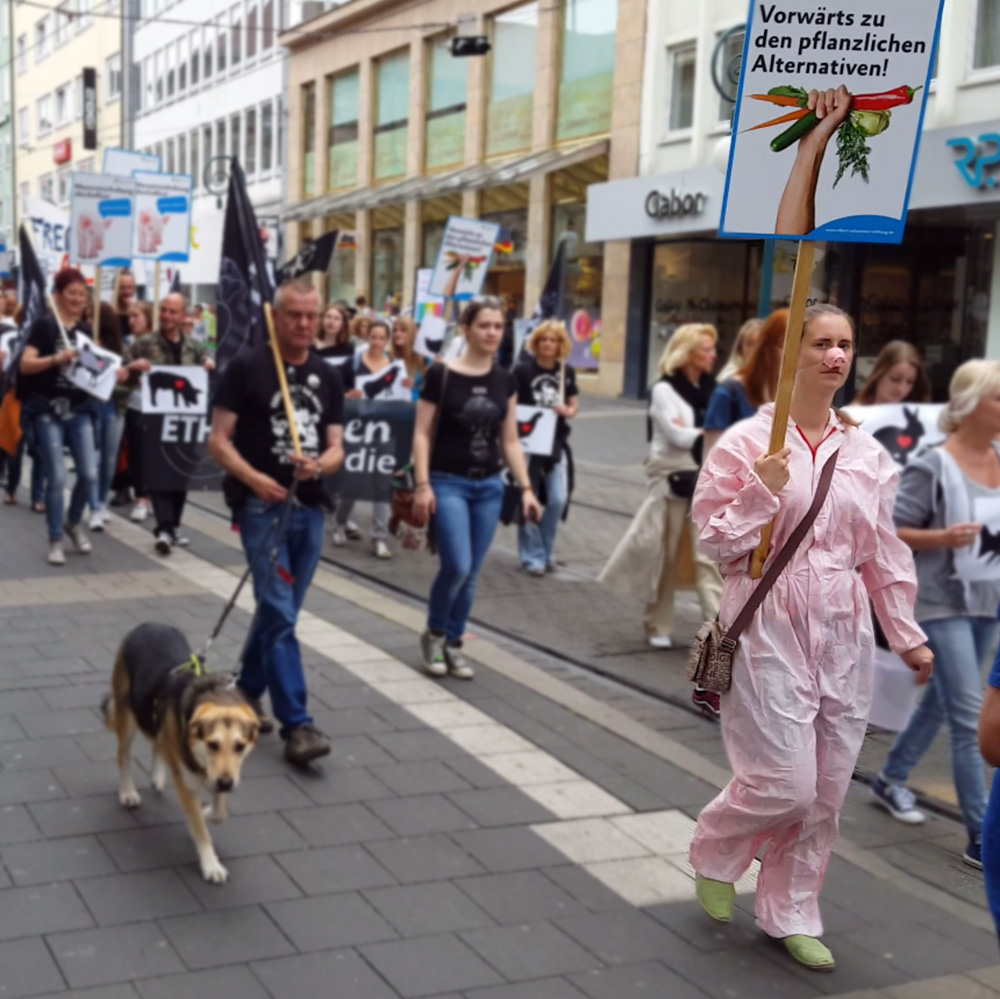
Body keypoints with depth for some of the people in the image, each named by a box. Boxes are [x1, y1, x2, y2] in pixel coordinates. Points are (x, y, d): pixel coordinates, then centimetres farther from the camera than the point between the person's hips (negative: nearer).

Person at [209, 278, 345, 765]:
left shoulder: (328, 376, 10)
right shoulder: (246, 367, -4)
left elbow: (336, 448, 8)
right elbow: (218, 440, -6)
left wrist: (319, 465, -15)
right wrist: (253, 478, -21)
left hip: (309, 509, 5)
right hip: (262, 505, -5)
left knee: (279, 611, 15)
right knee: (279, 613, -10)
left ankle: (247, 691, 35)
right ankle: (296, 724, -9)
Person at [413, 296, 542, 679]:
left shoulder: (505, 381, 6)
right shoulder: (441, 374, -8)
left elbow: (510, 440, 11)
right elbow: (422, 434, -6)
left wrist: (526, 487, 4)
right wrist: (423, 484, -14)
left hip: (489, 486, 5)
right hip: (448, 482, -4)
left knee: (471, 574, 6)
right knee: (457, 566, -15)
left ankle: (453, 644, 21)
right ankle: (434, 634, 10)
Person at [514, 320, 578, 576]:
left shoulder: (566, 372, 7)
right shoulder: (522, 370, -5)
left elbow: (574, 403, 14)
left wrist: (568, 411, -9)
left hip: (556, 443, 3)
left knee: (558, 499, 1)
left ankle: (545, 551, 19)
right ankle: (533, 556, 11)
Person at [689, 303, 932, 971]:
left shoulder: (867, 454, 7)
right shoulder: (748, 443, -7)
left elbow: (882, 552, 12)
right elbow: (718, 540, -5)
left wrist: (907, 634, 12)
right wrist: (761, 491, -20)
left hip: (843, 632, 5)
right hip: (770, 627, -5)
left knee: (828, 789, 10)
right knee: (787, 783, -7)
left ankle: (791, 914, 29)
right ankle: (714, 850, 25)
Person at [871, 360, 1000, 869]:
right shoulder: (933, 466, -15)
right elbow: (890, 530, -13)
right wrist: (943, 538, -27)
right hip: (940, 603, -7)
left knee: (941, 701, 19)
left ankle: (891, 779, 40)